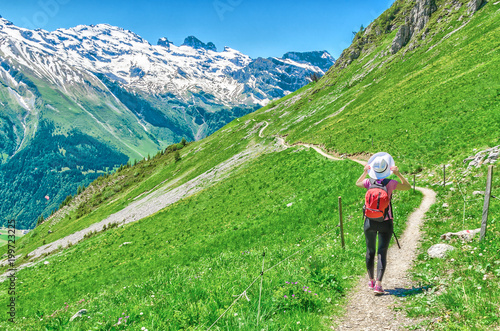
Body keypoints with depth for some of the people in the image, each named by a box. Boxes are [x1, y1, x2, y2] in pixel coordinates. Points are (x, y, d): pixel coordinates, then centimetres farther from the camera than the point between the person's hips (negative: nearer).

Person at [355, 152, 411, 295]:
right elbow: (408, 187, 4)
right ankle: (378, 284, -9)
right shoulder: (390, 184, -12)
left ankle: (371, 281, 29)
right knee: (382, 252, 0)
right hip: (385, 223, -2)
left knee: (370, 251, 16)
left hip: (370, 222, 2)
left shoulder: (368, 182, -7)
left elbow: (357, 183, 17)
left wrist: (365, 172, 19)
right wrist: (398, 174, 0)